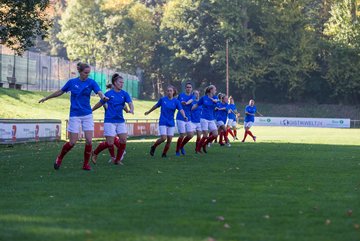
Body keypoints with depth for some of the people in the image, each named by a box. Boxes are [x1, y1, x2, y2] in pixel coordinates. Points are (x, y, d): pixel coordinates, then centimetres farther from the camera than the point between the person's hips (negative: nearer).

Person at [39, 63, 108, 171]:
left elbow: (99, 92, -20)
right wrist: (46, 98, 21)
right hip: (75, 116, -1)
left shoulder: (91, 82, -3)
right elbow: (60, 92, 13)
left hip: (87, 115, 1)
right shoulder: (71, 82, -1)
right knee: (72, 142, -4)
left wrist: (103, 97, -44)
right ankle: (60, 158, 22)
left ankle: (86, 164, 8)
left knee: (89, 140, -9)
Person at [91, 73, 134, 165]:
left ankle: (117, 160, 10)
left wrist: (131, 109, -32)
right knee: (110, 143, -8)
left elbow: (130, 103, -10)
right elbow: (100, 103, 9)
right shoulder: (109, 94, -3)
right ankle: (95, 153, 16)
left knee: (123, 140, -6)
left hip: (120, 121, 4)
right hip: (109, 121, -4)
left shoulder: (124, 94, 4)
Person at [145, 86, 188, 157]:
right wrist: (149, 112, 27)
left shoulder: (176, 101, -3)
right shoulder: (162, 99, -2)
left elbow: (181, 109, -16)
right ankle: (153, 147, 10)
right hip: (163, 122, -2)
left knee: (169, 140, 0)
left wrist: (184, 116, -36)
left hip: (171, 123, 2)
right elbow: (156, 106, 14)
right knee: (163, 138, -15)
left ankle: (164, 154, 18)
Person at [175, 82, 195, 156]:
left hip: (188, 119, 3)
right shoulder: (181, 95, 2)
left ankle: (182, 146, 23)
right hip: (180, 118, -3)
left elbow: (190, 101, -19)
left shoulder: (192, 96, 4)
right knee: (182, 135, -9)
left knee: (190, 135, -2)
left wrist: (186, 103, -38)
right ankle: (177, 151, 8)